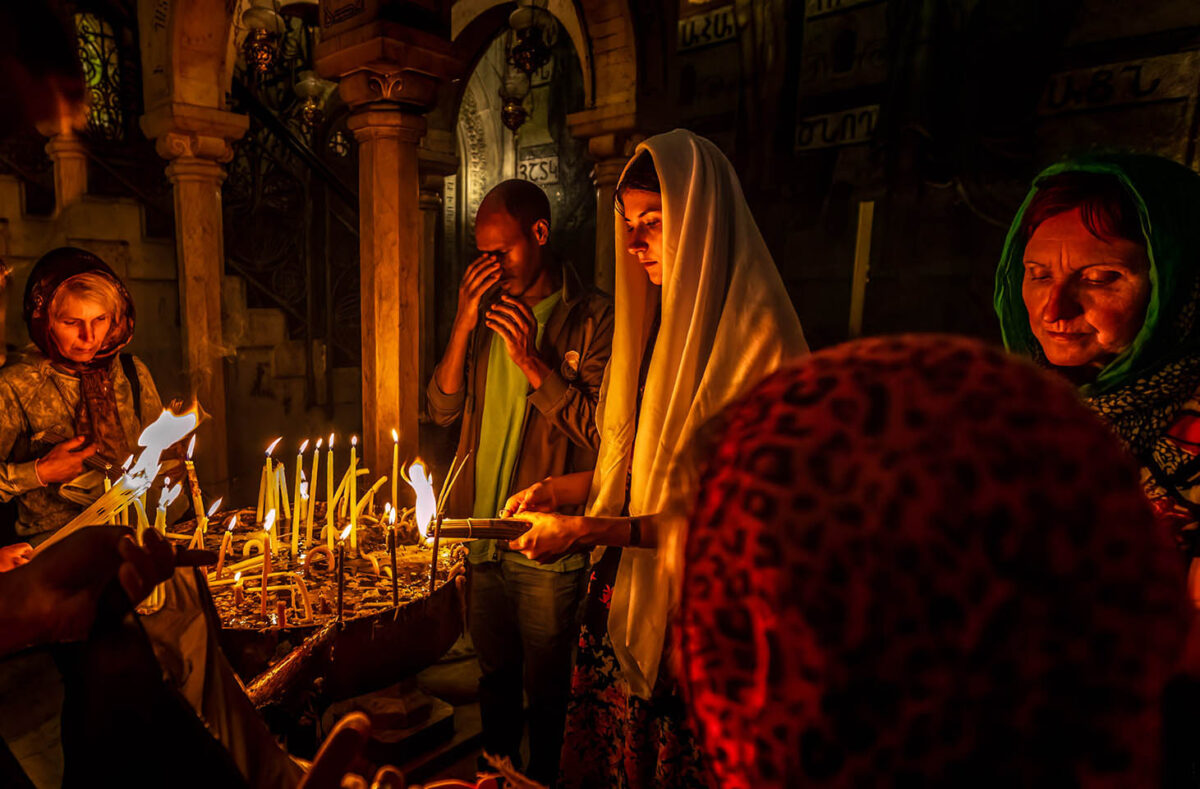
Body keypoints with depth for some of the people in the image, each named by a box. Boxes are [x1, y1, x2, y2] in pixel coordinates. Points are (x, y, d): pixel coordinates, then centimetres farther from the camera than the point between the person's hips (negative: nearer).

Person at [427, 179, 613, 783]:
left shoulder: (595, 318, -11)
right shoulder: (486, 307, 7)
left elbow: (602, 432, -16)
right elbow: (443, 409, 3)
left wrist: (530, 361, -21)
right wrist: (463, 327, -10)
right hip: (481, 533, 5)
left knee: (547, 689, 13)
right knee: (494, 672, 24)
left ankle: (544, 779, 38)